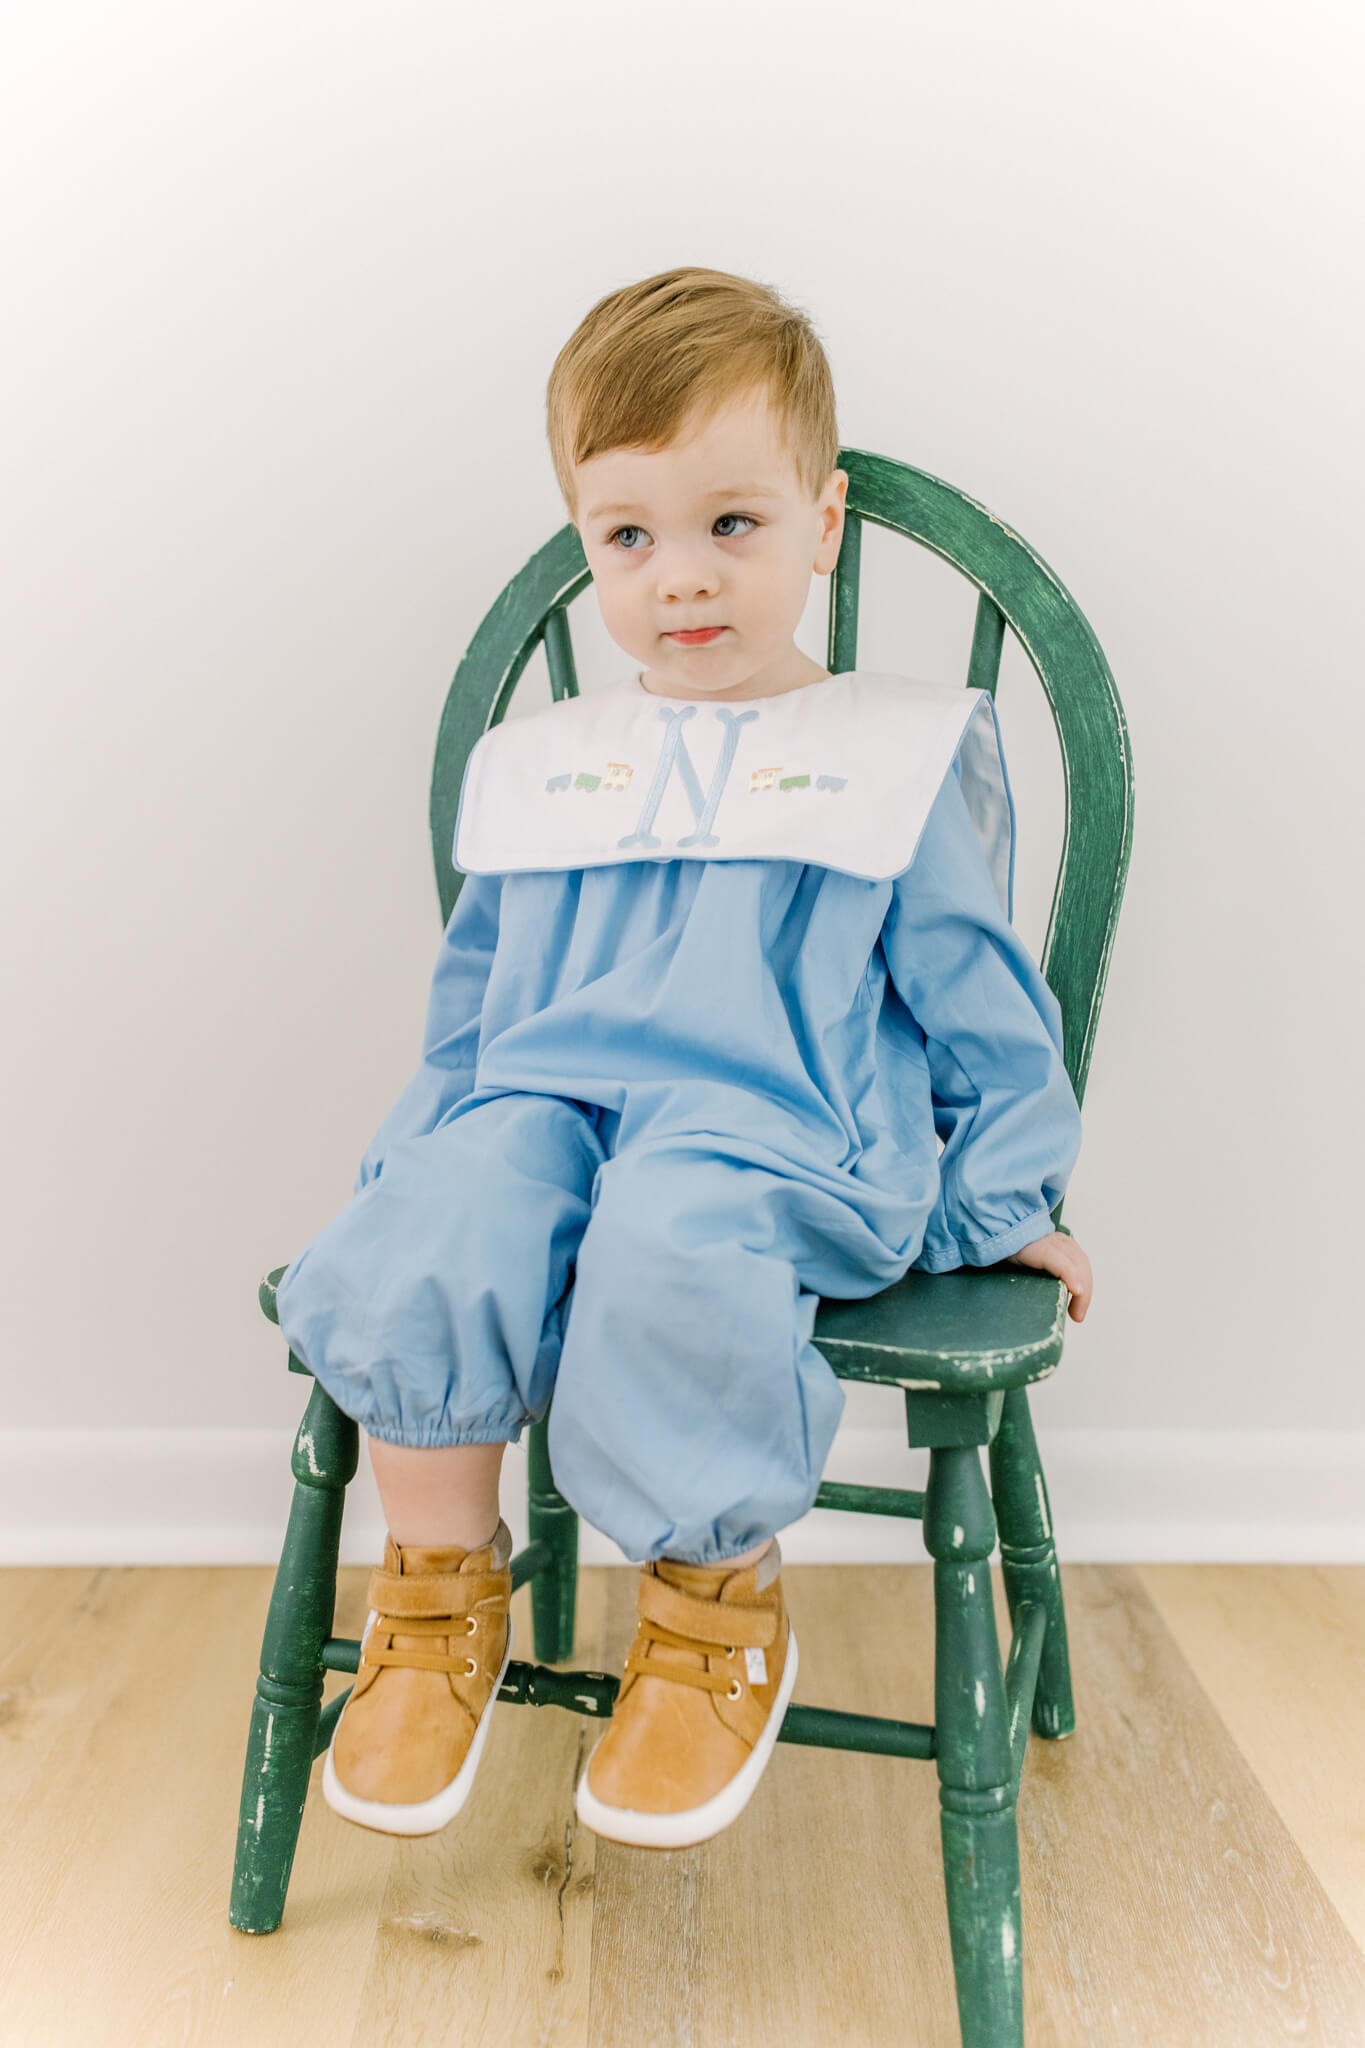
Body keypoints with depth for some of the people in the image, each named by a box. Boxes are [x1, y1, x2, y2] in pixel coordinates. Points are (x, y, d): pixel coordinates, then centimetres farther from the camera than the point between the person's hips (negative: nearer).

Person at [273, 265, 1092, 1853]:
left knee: (673, 1238, -37)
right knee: (430, 1224, -30)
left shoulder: (903, 758, 9)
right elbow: (467, 1010, 26)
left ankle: (722, 1607, -9)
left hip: (781, 1138, -3)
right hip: (547, 1106, 4)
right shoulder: (533, 764, 18)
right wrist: (410, 1156, 20)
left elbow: (983, 1001, 12)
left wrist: (996, 1206, 11)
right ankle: (440, 1594, -5)